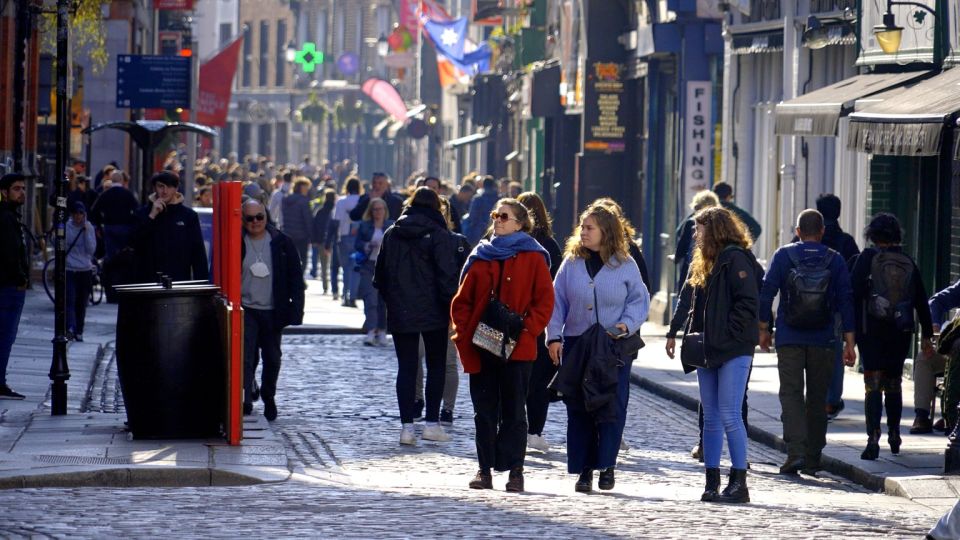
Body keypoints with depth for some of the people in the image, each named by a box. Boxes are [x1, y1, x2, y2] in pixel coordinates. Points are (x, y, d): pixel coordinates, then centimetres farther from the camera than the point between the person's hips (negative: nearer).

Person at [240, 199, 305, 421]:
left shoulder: (281, 243, 2)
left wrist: (295, 311, -2)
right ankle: (244, 401, -16)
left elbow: (296, 278, 4)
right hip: (246, 311, -2)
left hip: (273, 311, 2)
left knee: (272, 359, 11)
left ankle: (268, 399, 27)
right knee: (246, 357, -13)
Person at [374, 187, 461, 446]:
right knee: (436, 366, 9)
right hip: (433, 313, -3)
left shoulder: (391, 235, 6)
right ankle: (432, 422, 6)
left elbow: (380, 275, 11)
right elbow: (448, 275, -14)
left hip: (400, 314, 3)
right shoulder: (439, 236, -8)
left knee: (406, 367, 5)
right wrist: (451, 306, -7)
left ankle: (407, 426, -1)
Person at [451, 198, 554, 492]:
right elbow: (462, 300, 11)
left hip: (517, 349, -4)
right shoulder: (481, 257, 11)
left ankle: (515, 469, 6)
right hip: (481, 347, 4)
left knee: (514, 411, 2)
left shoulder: (532, 258, 1)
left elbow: (544, 301, -3)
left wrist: (526, 330, -14)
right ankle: (485, 468, 11)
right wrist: (464, 333, -2)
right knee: (484, 411, 6)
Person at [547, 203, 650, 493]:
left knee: (612, 408, -4)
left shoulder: (625, 265, 0)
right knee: (578, 409, 2)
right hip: (576, 344, 2)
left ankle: (607, 466, 6)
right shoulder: (571, 263, 5)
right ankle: (584, 469, 8)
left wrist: (627, 323, -13)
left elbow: (640, 300, 4)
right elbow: (557, 302, 5)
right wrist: (554, 336, -4)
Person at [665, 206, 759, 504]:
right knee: (711, 418, 9)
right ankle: (712, 484, 12)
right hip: (707, 351, 9)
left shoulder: (736, 259, -10)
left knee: (729, 416, -9)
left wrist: (729, 334, -17)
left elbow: (748, 302, -16)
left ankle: (739, 482, -4)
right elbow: (691, 302, 21)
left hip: (733, 352, -9)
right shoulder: (702, 263, 18)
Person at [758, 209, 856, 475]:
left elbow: (766, 292, -3)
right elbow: (846, 301, 0)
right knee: (818, 399, 10)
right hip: (822, 343, 2)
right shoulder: (835, 260, 2)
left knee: (791, 394, -2)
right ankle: (812, 460, 13)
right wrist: (849, 342, 3)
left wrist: (763, 329, 5)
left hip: (790, 340, -2)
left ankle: (796, 452, -21)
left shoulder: (784, 256, -1)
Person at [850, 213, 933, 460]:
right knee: (893, 384, 19)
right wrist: (927, 335, 16)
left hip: (872, 331, -4)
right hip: (901, 334, 4)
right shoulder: (908, 263, 8)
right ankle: (894, 437, 26)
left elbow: (853, 293, -11)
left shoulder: (867, 258, -4)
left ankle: (873, 439, -18)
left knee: (873, 386, -5)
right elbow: (922, 301, 11)